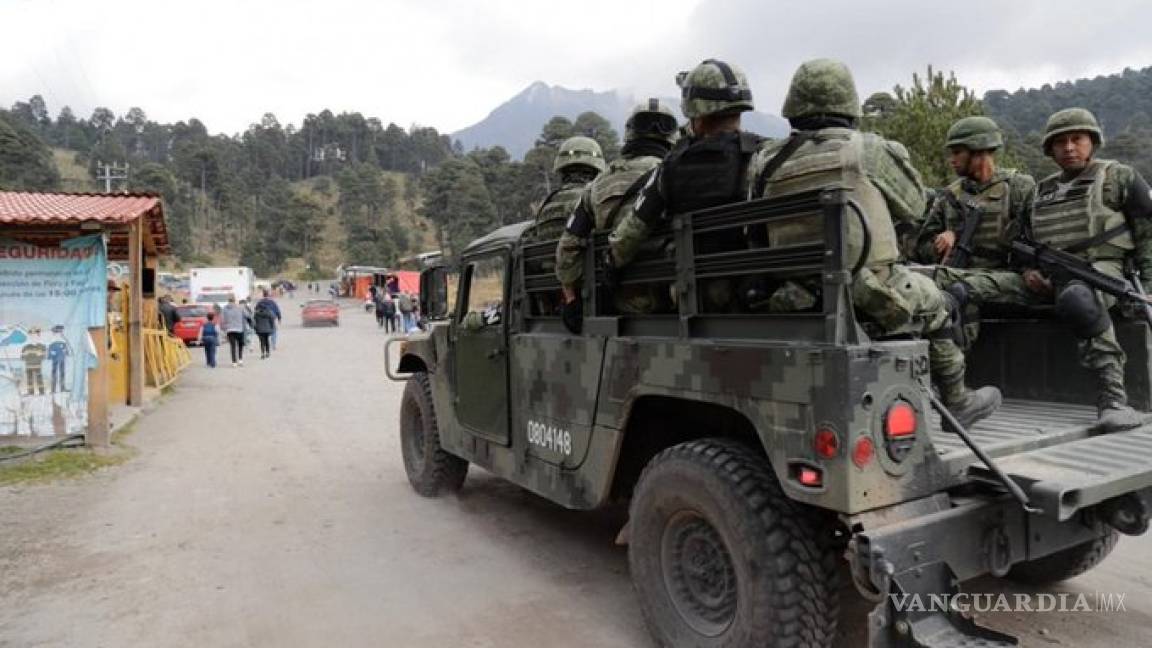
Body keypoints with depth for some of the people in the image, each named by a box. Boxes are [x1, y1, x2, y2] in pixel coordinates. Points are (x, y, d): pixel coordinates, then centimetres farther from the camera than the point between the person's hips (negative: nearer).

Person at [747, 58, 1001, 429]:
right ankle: (956, 403, 39)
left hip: (797, 299, 4)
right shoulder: (868, 150, -5)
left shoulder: (767, 161, 2)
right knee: (933, 303, 27)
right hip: (870, 293, -3)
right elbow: (912, 206, 9)